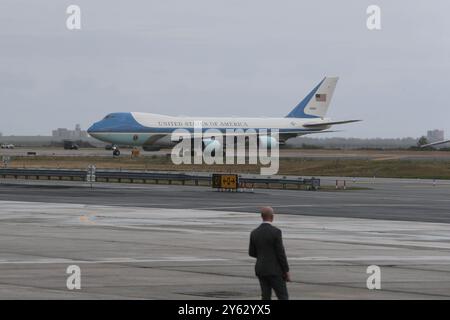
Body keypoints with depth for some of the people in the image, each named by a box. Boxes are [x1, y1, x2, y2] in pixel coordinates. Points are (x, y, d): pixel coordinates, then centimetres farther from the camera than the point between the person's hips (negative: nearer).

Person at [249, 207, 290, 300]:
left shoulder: (254, 233, 2)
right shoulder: (276, 232, -15)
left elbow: (252, 253, 10)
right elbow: (281, 253, -14)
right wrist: (287, 272, -7)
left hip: (261, 270, 5)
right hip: (275, 271, -5)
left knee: (266, 297, 10)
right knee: (283, 298, 2)